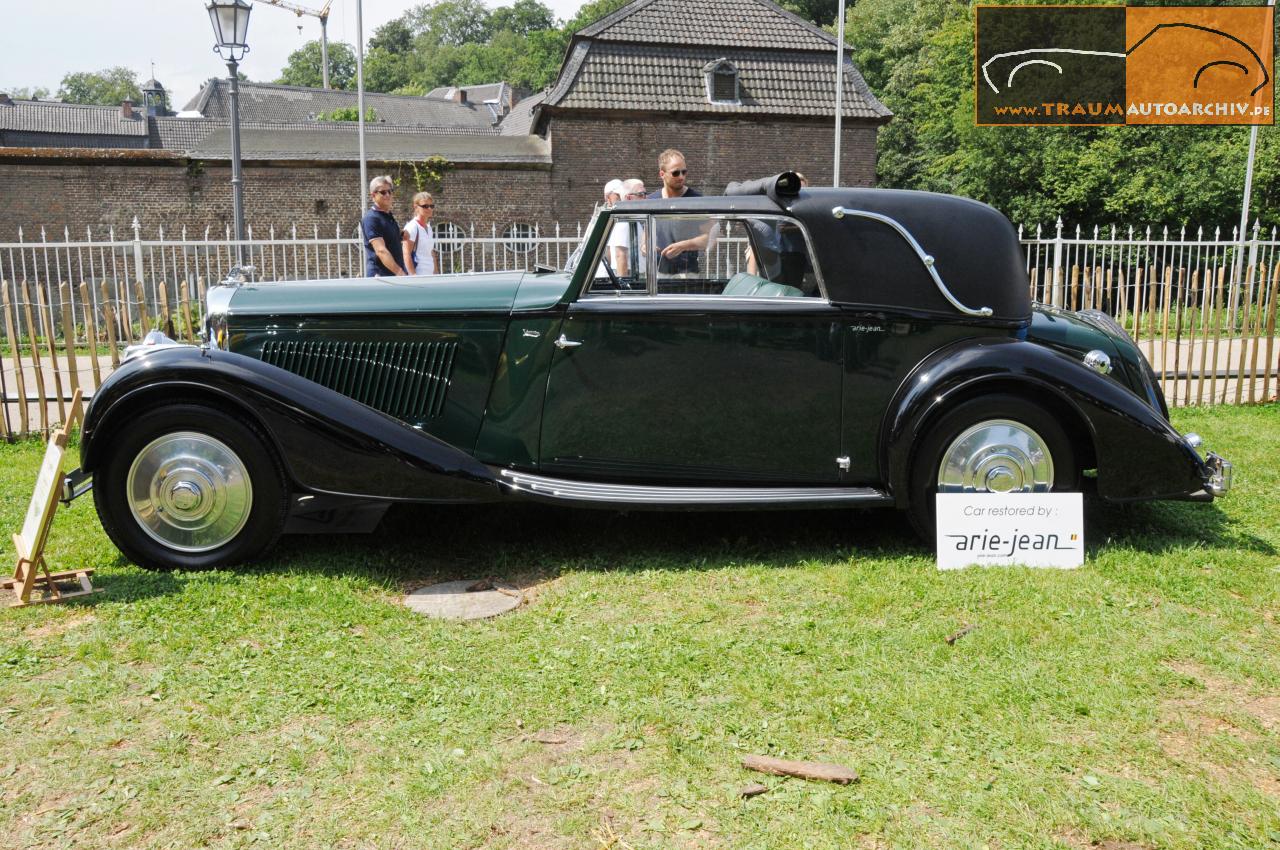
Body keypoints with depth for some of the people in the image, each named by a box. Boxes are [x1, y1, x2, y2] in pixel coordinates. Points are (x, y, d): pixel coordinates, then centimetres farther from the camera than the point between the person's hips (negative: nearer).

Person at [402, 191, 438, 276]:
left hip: (430, 275, 7)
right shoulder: (412, 227, -7)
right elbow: (406, 254, -12)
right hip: (418, 275, -7)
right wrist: (413, 276, -19)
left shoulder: (429, 228, 15)